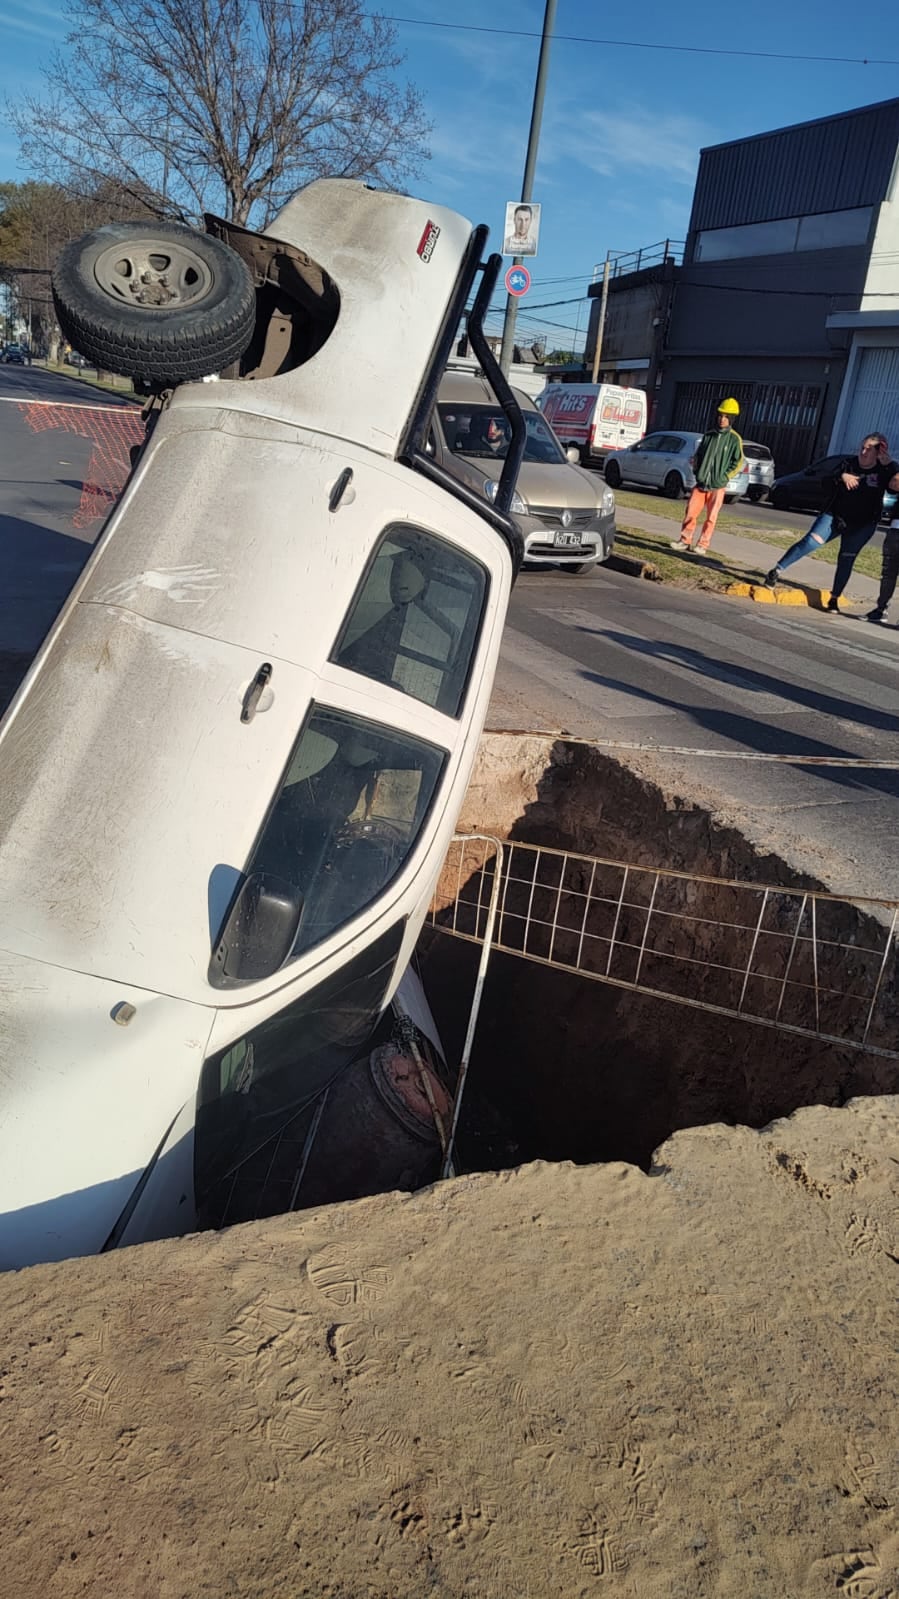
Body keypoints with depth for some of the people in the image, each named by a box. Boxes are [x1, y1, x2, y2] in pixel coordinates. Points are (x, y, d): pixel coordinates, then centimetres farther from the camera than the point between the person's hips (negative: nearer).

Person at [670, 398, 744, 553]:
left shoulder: (734, 439, -3)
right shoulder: (709, 434, 9)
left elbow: (738, 462, -1)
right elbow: (698, 454, 19)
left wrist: (723, 477, -7)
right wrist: (697, 471, 8)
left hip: (717, 485, -3)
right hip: (701, 482, 3)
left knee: (711, 516, 0)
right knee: (691, 511, 0)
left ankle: (702, 544, 7)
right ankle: (685, 540, 10)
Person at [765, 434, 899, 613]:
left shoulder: (884, 470, -4)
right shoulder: (848, 463, 0)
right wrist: (841, 476, -24)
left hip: (862, 525, 0)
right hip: (834, 516, 0)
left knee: (846, 560, 4)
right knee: (810, 542, -18)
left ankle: (834, 599, 14)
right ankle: (777, 570, -12)